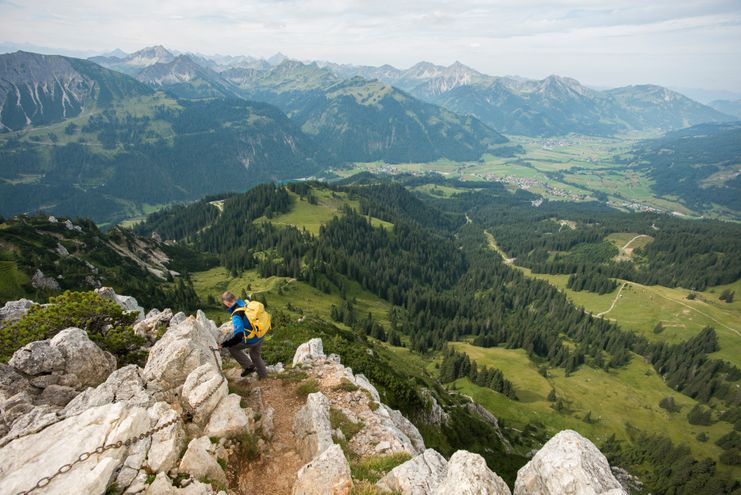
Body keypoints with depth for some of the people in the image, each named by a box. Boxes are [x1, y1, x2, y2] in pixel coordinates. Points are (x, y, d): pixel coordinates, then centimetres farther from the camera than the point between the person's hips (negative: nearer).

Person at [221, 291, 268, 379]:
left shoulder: (236, 315, -28)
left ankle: (248, 365, 17)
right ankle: (264, 376, 46)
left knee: (231, 347, 12)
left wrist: (224, 344, -30)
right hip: (260, 335, 8)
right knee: (255, 355, 31)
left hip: (251, 340, -8)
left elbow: (239, 336, -36)